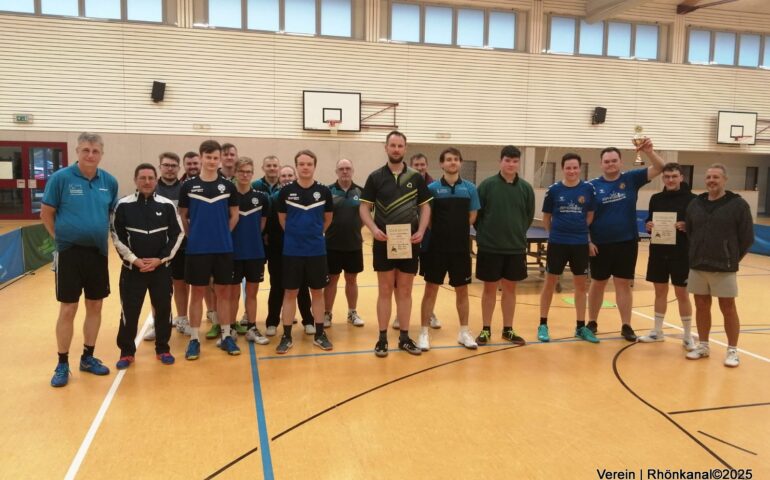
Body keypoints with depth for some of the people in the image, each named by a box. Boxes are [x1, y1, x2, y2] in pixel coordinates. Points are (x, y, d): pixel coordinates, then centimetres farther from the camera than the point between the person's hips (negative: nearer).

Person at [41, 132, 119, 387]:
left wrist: (100, 235, 8)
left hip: (98, 252, 4)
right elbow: (46, 213, -2)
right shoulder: (60, 178, -9)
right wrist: (62, 237, 2)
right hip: (69, 252, -3)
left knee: (95, 307, 11)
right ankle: (62, 364, 15)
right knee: (67, 310, 1)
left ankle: (88, 357, 26)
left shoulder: (109, 181, 1)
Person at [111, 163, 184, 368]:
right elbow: (117, 237, 0)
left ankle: (163, 349, 22)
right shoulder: (123, 205, -2)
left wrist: (160, 259, -7)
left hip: (161, 268, 1)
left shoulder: (167, 205, 0)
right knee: (129, 311, 2)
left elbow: (177, 235, 2)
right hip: (132, 268, -1)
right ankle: (127, 352, 17)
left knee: (163, 309, 7)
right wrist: (134, 260, -10)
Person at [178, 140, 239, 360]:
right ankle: (194, 339, 15)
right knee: (197, 293, 5)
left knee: (223, 292, 8)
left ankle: (226, 336, 19)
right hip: (197, 249, -1)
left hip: (223, 249, 1)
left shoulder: (228, 186, 2)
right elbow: (182, 216, 7)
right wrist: (193, 236, 7)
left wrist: (222, 234, 6)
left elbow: (234, 214, 9)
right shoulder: (188, 186, -1)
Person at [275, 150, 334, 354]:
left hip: (317, 250, 1)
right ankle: (286, 337, 15)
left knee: (317, 292, 9)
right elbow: (282, 219, 7)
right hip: (292, 250, -1)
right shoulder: (286, 191, -4)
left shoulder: (324, 191, -2)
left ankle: (319, 334, 21)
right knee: (290, 293, 5)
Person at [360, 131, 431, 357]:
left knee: (405, 291, 9)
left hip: (409, 243, 2)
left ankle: (404, 337, 18)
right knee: (385, 291, 4)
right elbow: (364, 207, 1)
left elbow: (425, 207, 8)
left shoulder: (416, 177, 5)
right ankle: (382, 338, 12)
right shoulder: (375, 177, 1)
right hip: (384, 242, -1)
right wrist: (374, 229, -16)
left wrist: (421, 231, -8)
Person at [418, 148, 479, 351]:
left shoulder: (470, 188, 2)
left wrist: (457, 230, 1)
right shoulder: (432, 188, -3)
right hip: (436, 247, -2)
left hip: (461, 248, 2)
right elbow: (426, 218, -1)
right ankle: (424, 332, 13)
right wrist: (440, 230, -3)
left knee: (462, 290, 11)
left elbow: (472, 217, 7)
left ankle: (464, 332, 24)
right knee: (431, 289, 3)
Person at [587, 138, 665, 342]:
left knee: (624, 284, 8)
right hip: (600, 244, -1)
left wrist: (649, 151, -20)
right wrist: (587, 241, -8)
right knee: (597, 284, 10)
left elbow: (659, 168, -3)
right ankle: (592, 323, 23)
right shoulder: (593, 186, -3)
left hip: (627, 243, 1)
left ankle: (626, 326, 17)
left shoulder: (631, 179, 2)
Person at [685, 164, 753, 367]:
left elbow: (747, 237, -3)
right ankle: (703, 346, 24)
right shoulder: (695, 204, 7)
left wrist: (733, 258, 0)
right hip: (697, 267, 4)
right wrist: (696, 255, 9)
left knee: (728, 308, 4)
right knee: (702, 307, 12)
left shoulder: (738, 204, -6)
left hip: (724, 268, -4)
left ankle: (732, 350, 16)